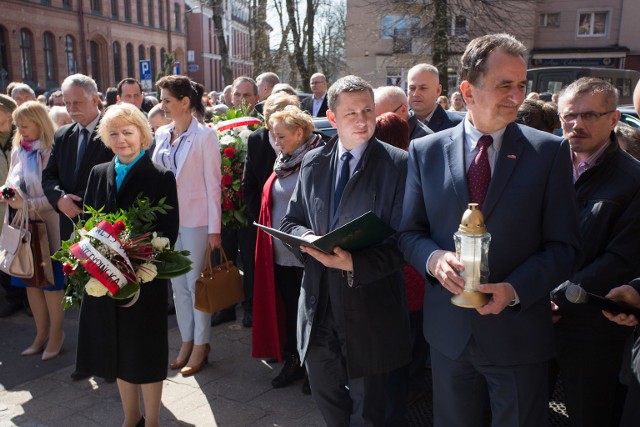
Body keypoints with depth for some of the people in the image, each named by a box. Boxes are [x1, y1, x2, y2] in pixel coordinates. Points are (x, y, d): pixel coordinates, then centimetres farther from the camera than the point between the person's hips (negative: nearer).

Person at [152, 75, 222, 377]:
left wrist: (214, 228, -12)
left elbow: (213, 184, -11)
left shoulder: (204, 135, -10)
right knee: (178, 284, 12)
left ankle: (200, 345, 17)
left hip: (196, 218, -6)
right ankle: (186, 341, 26)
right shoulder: (161, 134, 8)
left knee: (196, 283, 3)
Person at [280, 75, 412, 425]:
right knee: (324, 393, 22)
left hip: (369, 305, -4)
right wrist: (307, 237, -13)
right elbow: (291, 221, 10)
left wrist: (356, 263, -26)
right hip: (319, 300, 4)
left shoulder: (397, 164, -10)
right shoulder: (313, 162, 5)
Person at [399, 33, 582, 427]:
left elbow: (565, 246, -5)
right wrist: (433, 258, -18)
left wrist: (515, 289, -20)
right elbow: (410, 233, 4)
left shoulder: (550, 152, -6)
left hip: (519, 332, -1)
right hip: (448, 330, 2)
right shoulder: (426, 151, -1)